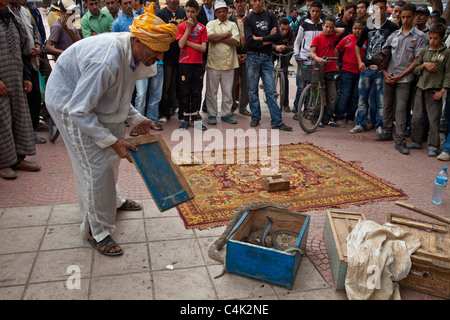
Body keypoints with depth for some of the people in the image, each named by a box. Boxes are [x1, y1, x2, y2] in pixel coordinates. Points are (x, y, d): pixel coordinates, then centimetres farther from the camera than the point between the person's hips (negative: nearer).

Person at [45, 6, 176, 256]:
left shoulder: (130, 52, -8)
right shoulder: (107, 62, -37)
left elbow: (119, 95, 8)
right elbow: (78, 110, -33)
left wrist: (136, 119, -1)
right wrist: (112, 141, -29)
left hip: (95, 98, 9)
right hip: (69, 102, -9)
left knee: (112, 155, 18)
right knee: (96, 166, -10)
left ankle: (112, 200, 42)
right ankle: (98, 232, 5)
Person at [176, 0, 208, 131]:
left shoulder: (202, 28, 5)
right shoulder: (181, 26, 3)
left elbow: (203, 48, -4)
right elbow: (181, 45, -10)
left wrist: (187, 42, -10)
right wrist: (188, 28, -10)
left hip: (198, 64, 1)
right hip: (184, 63, -1)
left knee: (197, 92, 5)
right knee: (184, 93, 2)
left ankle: (194, 119, 15)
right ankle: (186, 119, 12)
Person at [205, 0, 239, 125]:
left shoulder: (233, 25, 11)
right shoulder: (211, 24, 7)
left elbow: (236, 41, -5)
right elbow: (210, 38, -13)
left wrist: (218, 38, -8)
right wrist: (226, 35, -6)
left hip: (229, 63, 2)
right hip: (213, 63, -2)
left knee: (228, 91, 7)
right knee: (212, 91, 2)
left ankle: (226, 114, 17)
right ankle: (212, 115, 12)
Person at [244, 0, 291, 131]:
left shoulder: (271, 16, 11)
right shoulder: (248, 19, 5)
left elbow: (278, 35, -2)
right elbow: (249, 41, -9)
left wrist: (260, 38, -8)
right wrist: (268, 39, -6)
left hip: (267, 58, 1)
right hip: (253, 57, -1)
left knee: (271, 91, -2)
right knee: (252, 90, 3)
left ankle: (277, 121, -1)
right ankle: (255, 117, 17)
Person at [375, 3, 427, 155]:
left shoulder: (419, 36, 0)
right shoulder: (393, 35, 10)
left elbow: (417, 60, -5)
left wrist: (401, 75, -12)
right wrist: (385, 73, -2)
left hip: (404, 78, -4)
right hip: (388, 77, 4)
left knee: (401, 108, -8)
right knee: (387, 106, 12)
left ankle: (400, 140, -6)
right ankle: (387, 132, 28)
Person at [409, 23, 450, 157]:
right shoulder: (424, 51, 10)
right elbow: (416, 69, 13)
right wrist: (424, 65, -7)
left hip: (435, 90, -4)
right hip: (421, 87, 4)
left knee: (434, 119, -2)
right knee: (416, 117, 8)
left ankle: (433, 146, 5)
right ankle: (416, 141, 22)